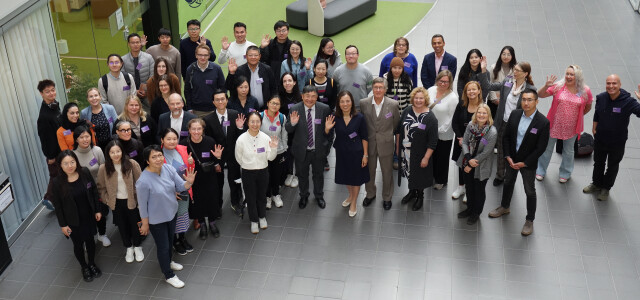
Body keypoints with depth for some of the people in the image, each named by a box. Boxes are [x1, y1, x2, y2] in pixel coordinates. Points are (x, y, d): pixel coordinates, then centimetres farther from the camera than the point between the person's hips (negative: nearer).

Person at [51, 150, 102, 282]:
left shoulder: (85, 173, -15)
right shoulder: (57, 182, -21)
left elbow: (94, 192, -1)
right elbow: (57, 205, -11)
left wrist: (97, 210, 3)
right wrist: (63, 224, -8)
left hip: (88, 217, 2)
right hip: (73, 221, -2)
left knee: (90, 240, 20)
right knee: (78, 244, 16)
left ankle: (92, 264, 45)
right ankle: (84, 267, 41)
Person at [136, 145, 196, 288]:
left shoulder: (168, 168, -15)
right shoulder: (143, 181, -30)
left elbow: (180, 187, -8)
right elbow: (142, 205, -19)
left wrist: (189, 182, -30)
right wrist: (145, 224, -9)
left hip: (172, 213, 6)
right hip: (156, 220, -6)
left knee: (170, 240, 28)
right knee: (163, 246, 11)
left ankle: (168, 262, 56)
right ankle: (169, 275, 32)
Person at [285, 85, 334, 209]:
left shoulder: (324, 109, -13)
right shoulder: (294, 109, -14)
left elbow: (329, 129, -5)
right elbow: (288, 130, -10)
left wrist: (327, 128, -29)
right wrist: (292, 123, -32)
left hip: (318, 150, 0)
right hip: (301, 151, 0)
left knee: (318, 174, 23)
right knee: (302, 175, 22)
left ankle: (319, 195, 49)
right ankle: (304, 196, 48)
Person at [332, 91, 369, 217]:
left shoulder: (359, 117, -16)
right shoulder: (335, 118, -12)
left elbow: (364, 137, -8)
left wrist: (365, 154, -8)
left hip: (356, 152, -2)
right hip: (341, 152, 3)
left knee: (356, 178, 14)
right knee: (345, 176, 22)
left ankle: (354, 202, 36)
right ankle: (350, 195, 51)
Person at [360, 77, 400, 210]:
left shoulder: (393, 104, -14)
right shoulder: (363, 103, -11)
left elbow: (396, 123, 2)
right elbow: (361, 122, 4)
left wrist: (387, 133, 8)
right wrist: (369, 134, 6)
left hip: (386, 144, -1)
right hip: (369, 143, 1)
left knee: (387, 173, 14)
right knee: (369, 171, 20)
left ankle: (387, 197, 36)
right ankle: (370, 194, 44)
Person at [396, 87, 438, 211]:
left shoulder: (430, 117, -18)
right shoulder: (407, 111, -3)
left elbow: (433, 141, -17)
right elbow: (398, 130, 8)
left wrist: (426, 158, -18)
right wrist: (397, 146, 8)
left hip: (420, 154, -4)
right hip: (405, 152, 4)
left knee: (419, 175, 14)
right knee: (409, 172, 21)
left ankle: (420, 196, 37)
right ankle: (412, 192, 46)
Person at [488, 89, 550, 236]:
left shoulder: (543, 122, -21)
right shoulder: (515, 114, -8)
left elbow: (541, 148, -17)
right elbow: (506, 136, 0)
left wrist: (524, 163, -17)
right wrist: (508, 156, -8)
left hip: (528, 163, -5)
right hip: (511, 159, 5)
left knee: (530, 191, 9)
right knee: (508, 183, 25)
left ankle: (529, 220, 27)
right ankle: (504, 207, 50)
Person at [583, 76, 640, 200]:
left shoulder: (628, 101, -24)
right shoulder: (601, 98, -12)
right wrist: (594, 129, 8)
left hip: (617, 143, -3)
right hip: (600, 139, 3)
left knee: (612, 166, 19)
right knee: (598, 163, 24)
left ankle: (606, 188, 41)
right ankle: (596, 184, 48)